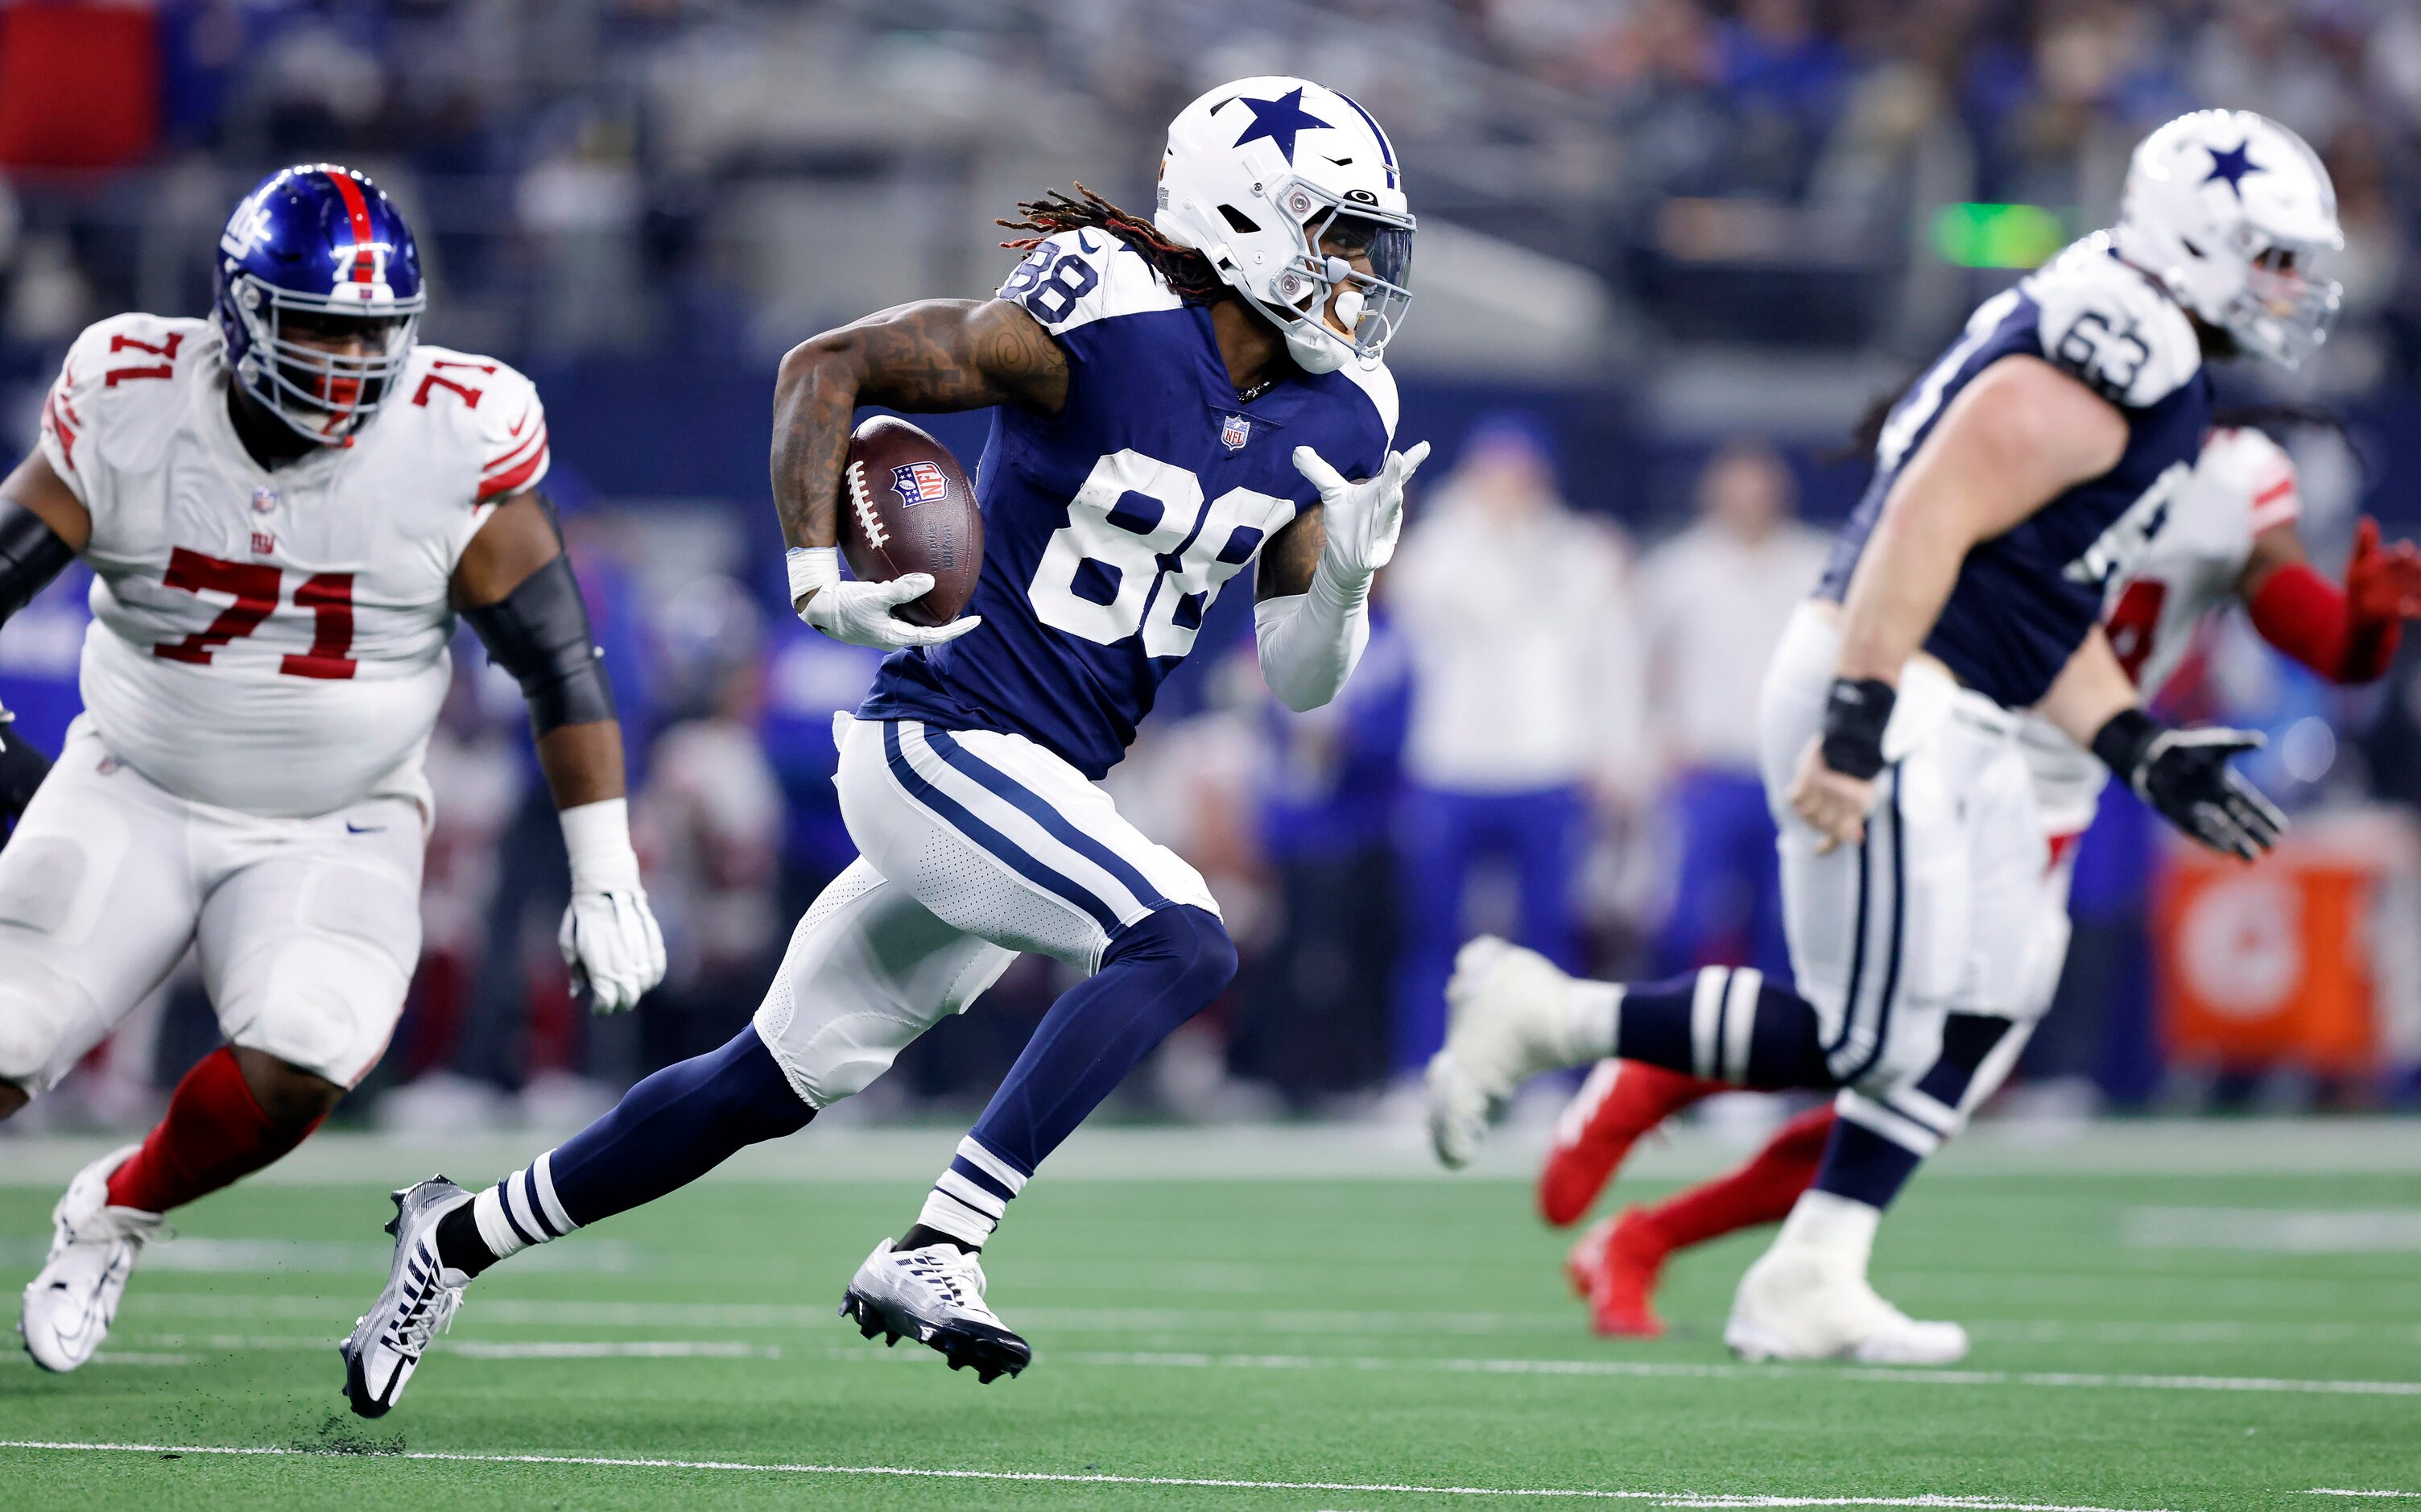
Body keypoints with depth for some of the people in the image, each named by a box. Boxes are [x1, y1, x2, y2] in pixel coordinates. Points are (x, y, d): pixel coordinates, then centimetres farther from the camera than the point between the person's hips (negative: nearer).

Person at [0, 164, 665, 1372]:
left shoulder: (455, 445, -14)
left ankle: (113, 1215, 6)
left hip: (332, 833, 0)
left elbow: (559, 668, -7)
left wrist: (607, 883, -7)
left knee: (294, 1072, -25)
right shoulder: (133, 409, -13)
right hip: (136, 799, 0)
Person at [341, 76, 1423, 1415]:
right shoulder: (1104, 325, -17)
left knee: (770, 1085, 14)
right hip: (944, 742, -8)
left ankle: (463, 1236, 29)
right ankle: (933, 1250, -28)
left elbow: (1298, 680, 8)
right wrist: (817, 585, -19)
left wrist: (1343, 578, -13)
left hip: (1039, 789, 8)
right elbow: (827, 366, -10)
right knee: (1180, 945, -27)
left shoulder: (1331, 422, 4)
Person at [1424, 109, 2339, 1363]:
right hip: (1887, 706, -11)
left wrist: (2145, 755, 14)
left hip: (1962, 731, 11)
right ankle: (1544, 1016, 2)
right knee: (1868, 1042, -9)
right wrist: (1855, 730, -27)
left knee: (1969, 1022, 8)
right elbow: (1927, 523, -23)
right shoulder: (2093, 372, -17)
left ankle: (1806, 1293, 12)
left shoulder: (2157, 384, 16)